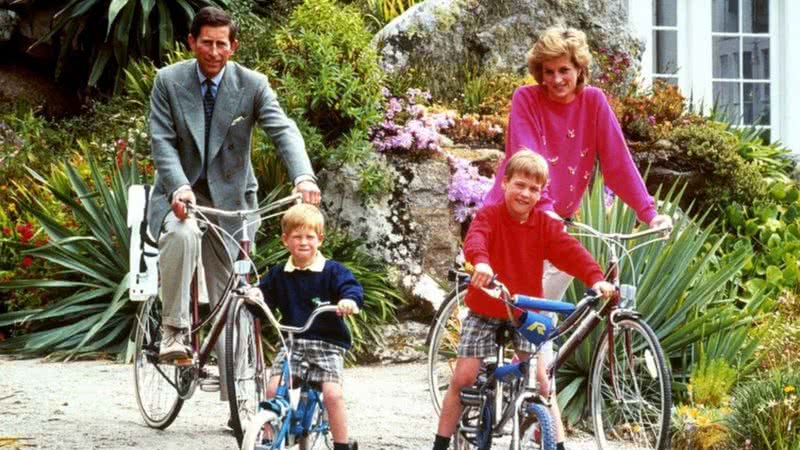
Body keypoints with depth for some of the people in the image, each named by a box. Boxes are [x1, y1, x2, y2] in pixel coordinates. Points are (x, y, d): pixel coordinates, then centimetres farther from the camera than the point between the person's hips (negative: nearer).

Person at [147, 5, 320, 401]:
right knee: (183, 234, -38)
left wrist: (303, 176, -37)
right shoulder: (168, 81, -4)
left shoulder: (252, 85, -4)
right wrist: (179, 187, -30)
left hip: (229, 197, 1)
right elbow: (162, 141, -10)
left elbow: (283, 131, -17)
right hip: (180, 194, -1)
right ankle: (173, 329, -24)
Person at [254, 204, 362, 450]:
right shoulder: (279, 274, 10)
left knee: (332, 393, -18)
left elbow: (351, 287, -13)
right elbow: (265, 295, 10)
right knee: (273, 388, -12)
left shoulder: (332, 271, -2)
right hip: (291, 341, 3)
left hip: (327, 342, -3)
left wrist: (350, 300, -37)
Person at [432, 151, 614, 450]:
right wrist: (480, 262, -58)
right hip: (484, 311, -2)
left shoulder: (545, 225, -4)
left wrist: (596, 278, -37)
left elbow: (570, 251, -18)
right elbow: (475, 238, -34)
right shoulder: (489, 216, -13)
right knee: (463, 378, -4)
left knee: (540, 378, -6)